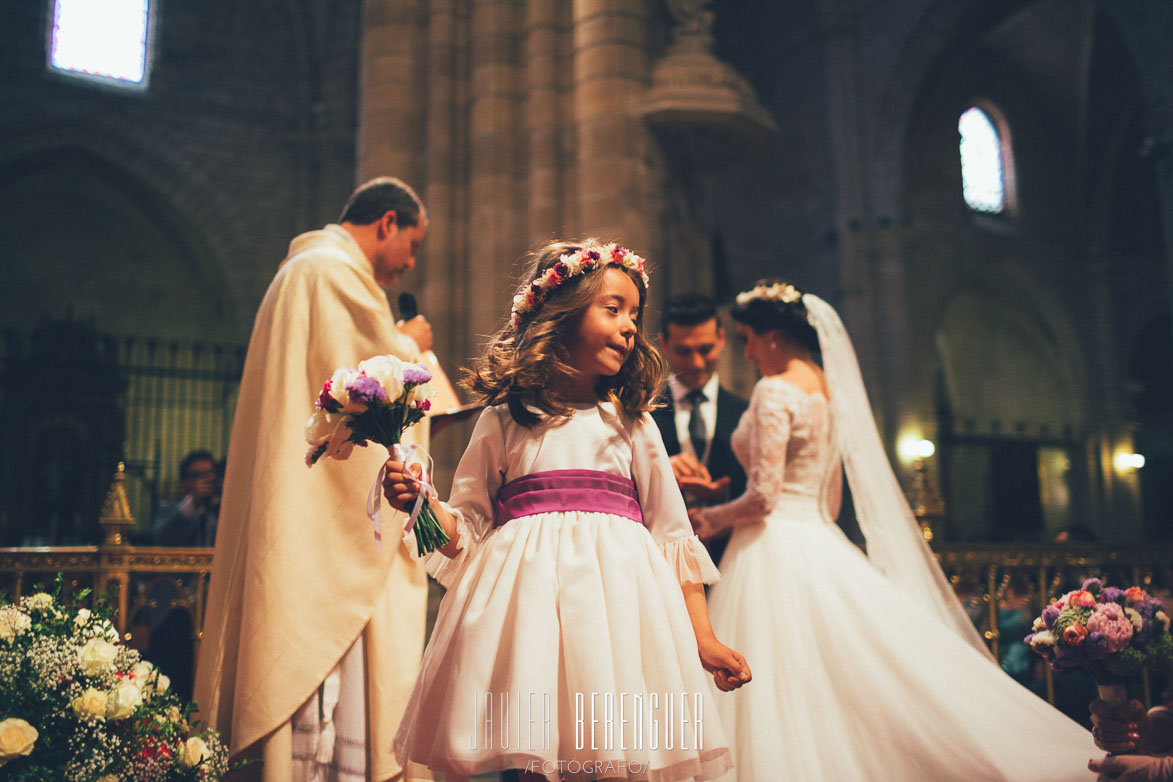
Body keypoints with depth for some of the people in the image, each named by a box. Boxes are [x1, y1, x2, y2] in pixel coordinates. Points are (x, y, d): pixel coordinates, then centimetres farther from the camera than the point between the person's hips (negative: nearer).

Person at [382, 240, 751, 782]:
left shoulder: (631, 423, 11)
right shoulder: (504, 421, 7)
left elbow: (672, 534, 12)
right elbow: (468, 528, 11)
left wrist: (702, 638, 9)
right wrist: (419, 501, -9)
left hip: (619, 592, 1)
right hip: (527, 591, -1)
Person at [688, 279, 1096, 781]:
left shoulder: (775, 391, -12)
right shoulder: (828, 389, 14)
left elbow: (763, 498, -16)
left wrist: (706, 520, -2)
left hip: (777, 551, -8)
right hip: (820, 547, 9)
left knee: (781, 694, -3)